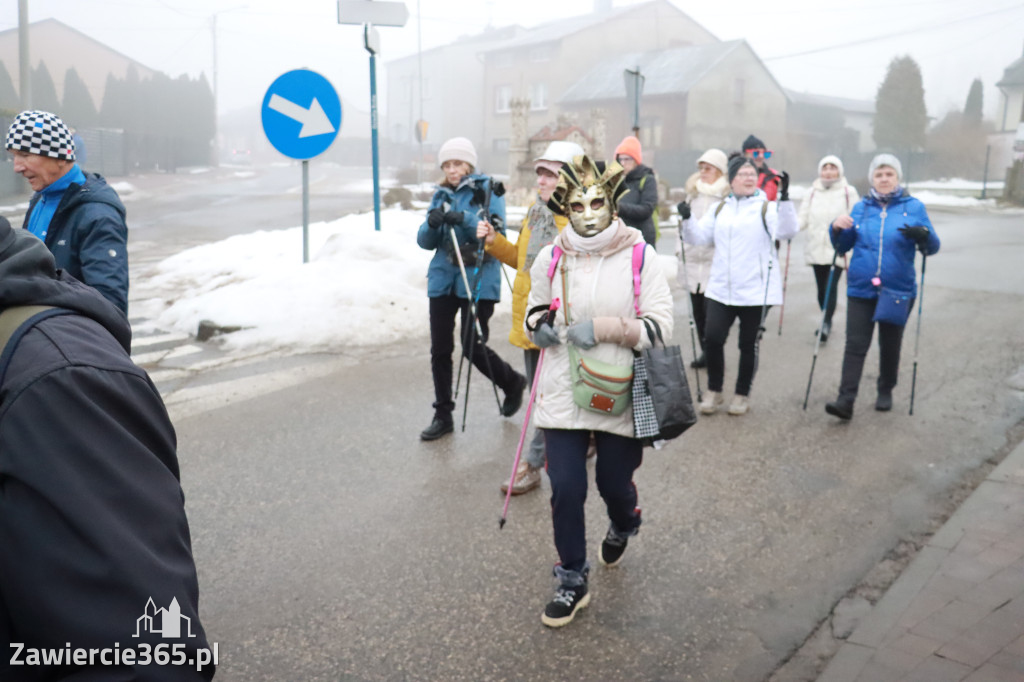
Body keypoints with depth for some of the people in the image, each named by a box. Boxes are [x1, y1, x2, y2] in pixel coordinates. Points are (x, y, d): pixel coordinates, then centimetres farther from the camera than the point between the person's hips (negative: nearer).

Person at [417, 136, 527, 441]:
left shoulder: (488, 190, -1)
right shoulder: (441, 195, 13)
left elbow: (498, 234, -12)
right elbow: (425, 242, 9)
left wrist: (465, 219, -25)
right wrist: (432, 224, -13)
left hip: (478, 279, -5)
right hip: (442, 279, 5)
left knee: (473, 347, -4)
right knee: (439, 349, 4)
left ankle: (513, 383, 25)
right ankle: (443, 415, 18)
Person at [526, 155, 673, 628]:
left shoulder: (639, 255, -7)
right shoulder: (550, 258, 0)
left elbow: (660, 325, -8)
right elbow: (534, 313, 15)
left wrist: (604, 329, -20)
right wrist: (540, 328, -9)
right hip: (562, 394, 2)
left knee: (615, 484, 13)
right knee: (565, 488, 0)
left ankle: (623, 528, 51)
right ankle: (572, 581, 22)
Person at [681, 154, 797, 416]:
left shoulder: (767, 206, 0)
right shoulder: (720, 208, 13)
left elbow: (786, 231, -18)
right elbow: (699, 236, 8)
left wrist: (784, 196, -29)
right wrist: (687, 219, -9)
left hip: (756, 290, -3)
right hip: (721, 289, 3)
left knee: (748, 344, 7)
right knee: (712, 339, -4)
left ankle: (742, 394, 24)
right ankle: (714, 391, 16)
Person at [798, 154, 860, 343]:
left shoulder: (849, 192, 0)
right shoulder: (813, 192, 9)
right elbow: (803, 218, 5)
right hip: (816, 248, 4)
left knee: (831, 286, -15)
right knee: (821, 287, 12)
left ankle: (826, 323, -12)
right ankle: (827, 321, 26)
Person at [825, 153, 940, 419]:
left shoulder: (914, 207, 1)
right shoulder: (861, 207, 6)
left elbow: (932, 247, -2)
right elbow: (843, 246, 8)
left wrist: (923, 235, -24)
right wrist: (837, 229, -13)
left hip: (898, 291, -1)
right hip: (861, 289, 1)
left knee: (890, 345, 12)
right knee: (855, 345, -6)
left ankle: (886, 392, 30)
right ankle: (846, 399, -9)